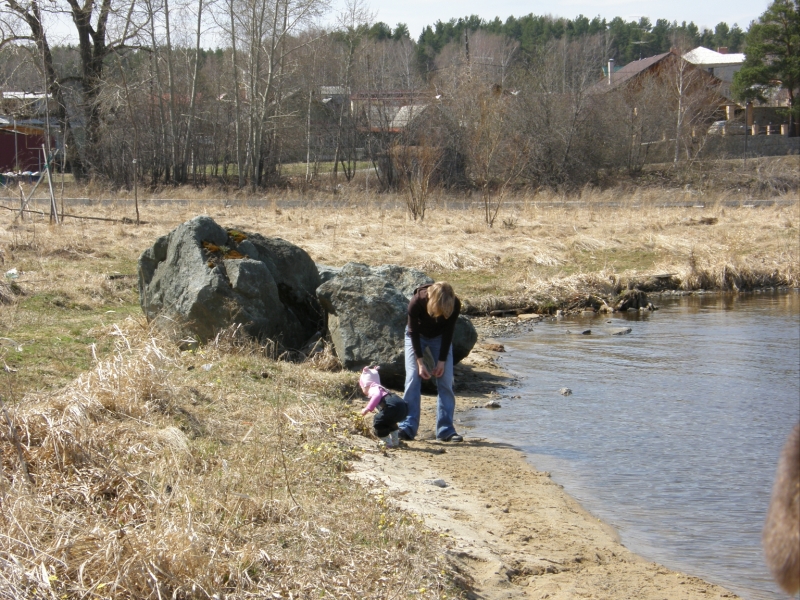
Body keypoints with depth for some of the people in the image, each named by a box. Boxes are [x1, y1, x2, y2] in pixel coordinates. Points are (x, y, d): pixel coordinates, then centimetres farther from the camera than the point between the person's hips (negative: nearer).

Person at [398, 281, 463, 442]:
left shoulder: (454, 305, -31)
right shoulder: (416, 302, -36)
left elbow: (448, 332, -16)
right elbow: (413, 332, -22)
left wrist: (442, 361, -16)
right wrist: (420, 362, -22)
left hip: (440, 337, 2)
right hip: (417, 336, -1)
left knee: (446, 381, -8)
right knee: (413, 378, -13)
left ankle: (446, 430, -6)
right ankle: (407, 428, -12)